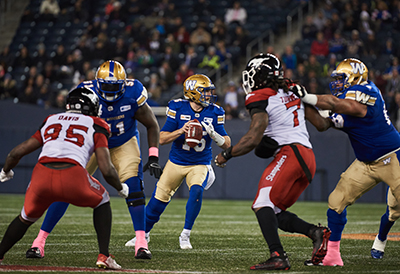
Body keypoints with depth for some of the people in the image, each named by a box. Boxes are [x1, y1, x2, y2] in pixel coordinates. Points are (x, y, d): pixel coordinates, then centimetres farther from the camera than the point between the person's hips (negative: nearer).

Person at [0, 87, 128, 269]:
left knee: (26, 218, 30)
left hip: (41, 176, 3)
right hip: (73, 176, -3)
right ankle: (103, 256, 15)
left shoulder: (50, 122, 30)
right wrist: (121, 188, 30)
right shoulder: (95, 126, 19)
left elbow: (16, 153, 31)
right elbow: (106, 170, 10)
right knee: (101, 202, 26)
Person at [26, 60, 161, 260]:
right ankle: (39, 241, -4)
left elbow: (152, 125, -9)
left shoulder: (132, 94, -25)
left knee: (133, 187, -22)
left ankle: (141, 243, -15)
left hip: (123, 144, 0)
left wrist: (153, 156, -18)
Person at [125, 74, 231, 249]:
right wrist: (181, 131, -30)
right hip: (176, 162, 0)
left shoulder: (214, 113, -7)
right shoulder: (178, 108, -12)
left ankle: (185, 235, -12)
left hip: (200, 164, 0)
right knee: (158, 200, 5)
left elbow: (227, 144, -4)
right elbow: (162, 139, -13)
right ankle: (144, 233, 31)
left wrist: (214, 134, -24)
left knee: (196, 191, -28)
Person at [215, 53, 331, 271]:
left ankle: (278, 257, -32)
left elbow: (253, 139, -12)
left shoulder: (262, 100, -4)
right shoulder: (293, 91, 20)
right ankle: (315, 232, -4)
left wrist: (226, 155, 0)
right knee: (273, 212, 14)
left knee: (262, 205, -16)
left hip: (290, 153, -9)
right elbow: (321, 124, 21)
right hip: (308, 157, 9)